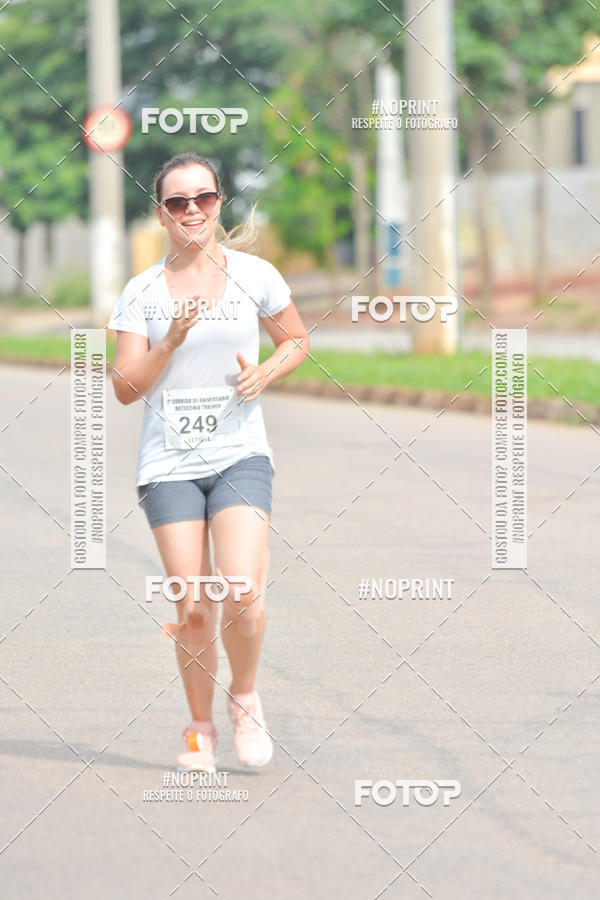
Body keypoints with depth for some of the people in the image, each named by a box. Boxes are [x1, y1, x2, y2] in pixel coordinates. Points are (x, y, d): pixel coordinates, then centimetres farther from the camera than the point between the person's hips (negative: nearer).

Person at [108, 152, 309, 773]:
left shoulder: (255, 276, 3)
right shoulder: (142, 292, 4)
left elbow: (297, 339, 18)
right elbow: (125, 389, 2)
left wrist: (266, 372, -2)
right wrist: (172, 340, -13)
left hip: (240, 458, -1)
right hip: (168, 465, 1)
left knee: (241, 594, -18)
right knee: (193, 609, -5)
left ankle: (244, 698, 10)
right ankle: (200, 728, 17)